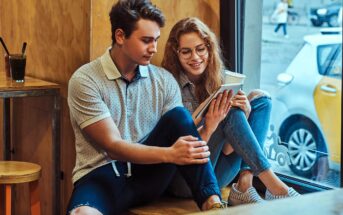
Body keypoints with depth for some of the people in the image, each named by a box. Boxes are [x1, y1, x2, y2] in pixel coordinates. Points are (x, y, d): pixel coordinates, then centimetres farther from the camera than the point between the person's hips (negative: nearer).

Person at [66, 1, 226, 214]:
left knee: (178, 116, -21)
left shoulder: (165, 80, 5)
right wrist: (170, 154, -29)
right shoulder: (85, 80, -9)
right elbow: (113, 146, -16)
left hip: (148, 173, 4)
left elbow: (183, 131, 2)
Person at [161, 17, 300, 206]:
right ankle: (273, 185, -22)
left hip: (216, 176, 6)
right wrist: (208, 128, -30)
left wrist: (245, 115, -17)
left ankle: (245, 185, -18)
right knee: (230, 111, -23)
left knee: (259, 98, -3)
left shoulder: (220, 80, 8)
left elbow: (227, 148, 3)